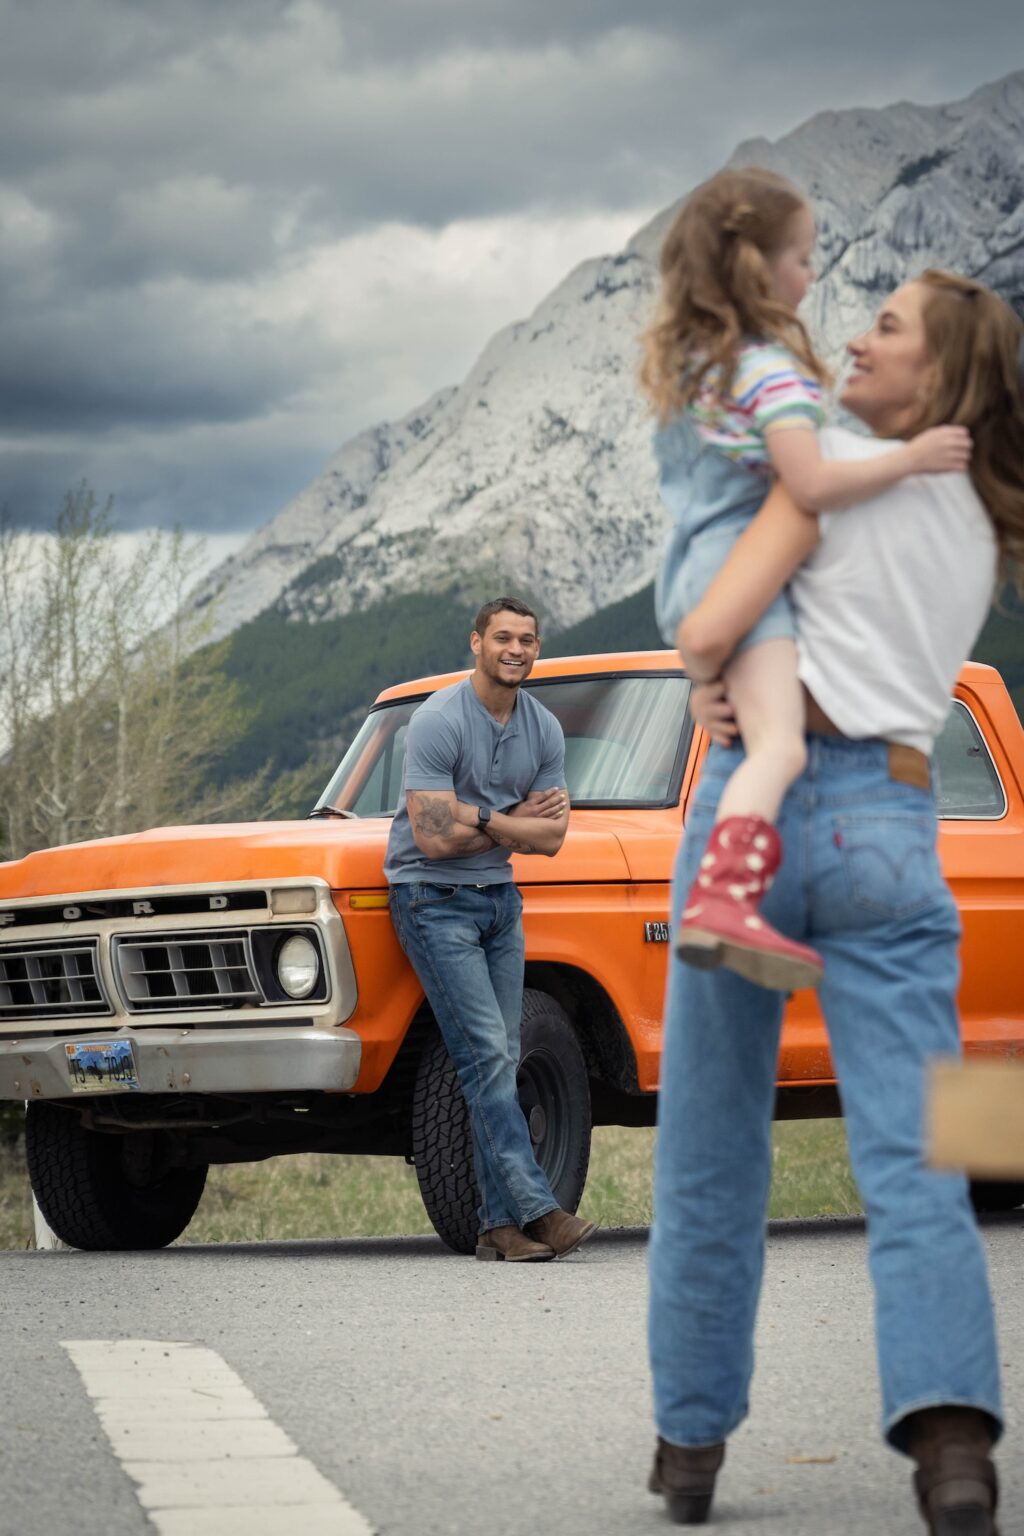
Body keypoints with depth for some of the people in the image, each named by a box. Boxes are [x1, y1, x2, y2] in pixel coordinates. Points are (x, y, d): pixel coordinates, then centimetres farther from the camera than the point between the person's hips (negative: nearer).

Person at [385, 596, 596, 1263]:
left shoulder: (544, 727, 5)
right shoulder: (438, 720, -15)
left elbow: (551, 837, 2)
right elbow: (434, 837, -21)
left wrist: (480, 817, -13)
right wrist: (514, 821, -9)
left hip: (499, 897, 7)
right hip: (435, 900, -7)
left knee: (502, 1061, 3)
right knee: (487, 1057, -13)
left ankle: (500, 1225, 4)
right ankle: (537, 1208, -17)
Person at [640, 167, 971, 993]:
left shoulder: (685, 360, 16)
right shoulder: (773, 372, -14)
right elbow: (812, 483, -24)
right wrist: (910, 458, -16)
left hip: (690, 571, 11)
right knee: (779, 745, -26)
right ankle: (724, 900, -45)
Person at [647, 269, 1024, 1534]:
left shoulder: (841, 464, -1)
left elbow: (708, 632, -8)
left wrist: (709, 687, 11)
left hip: (763, 796, -4)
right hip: (892, 828, 4)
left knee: (711, 1146, 8)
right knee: (911, 1160, -7)